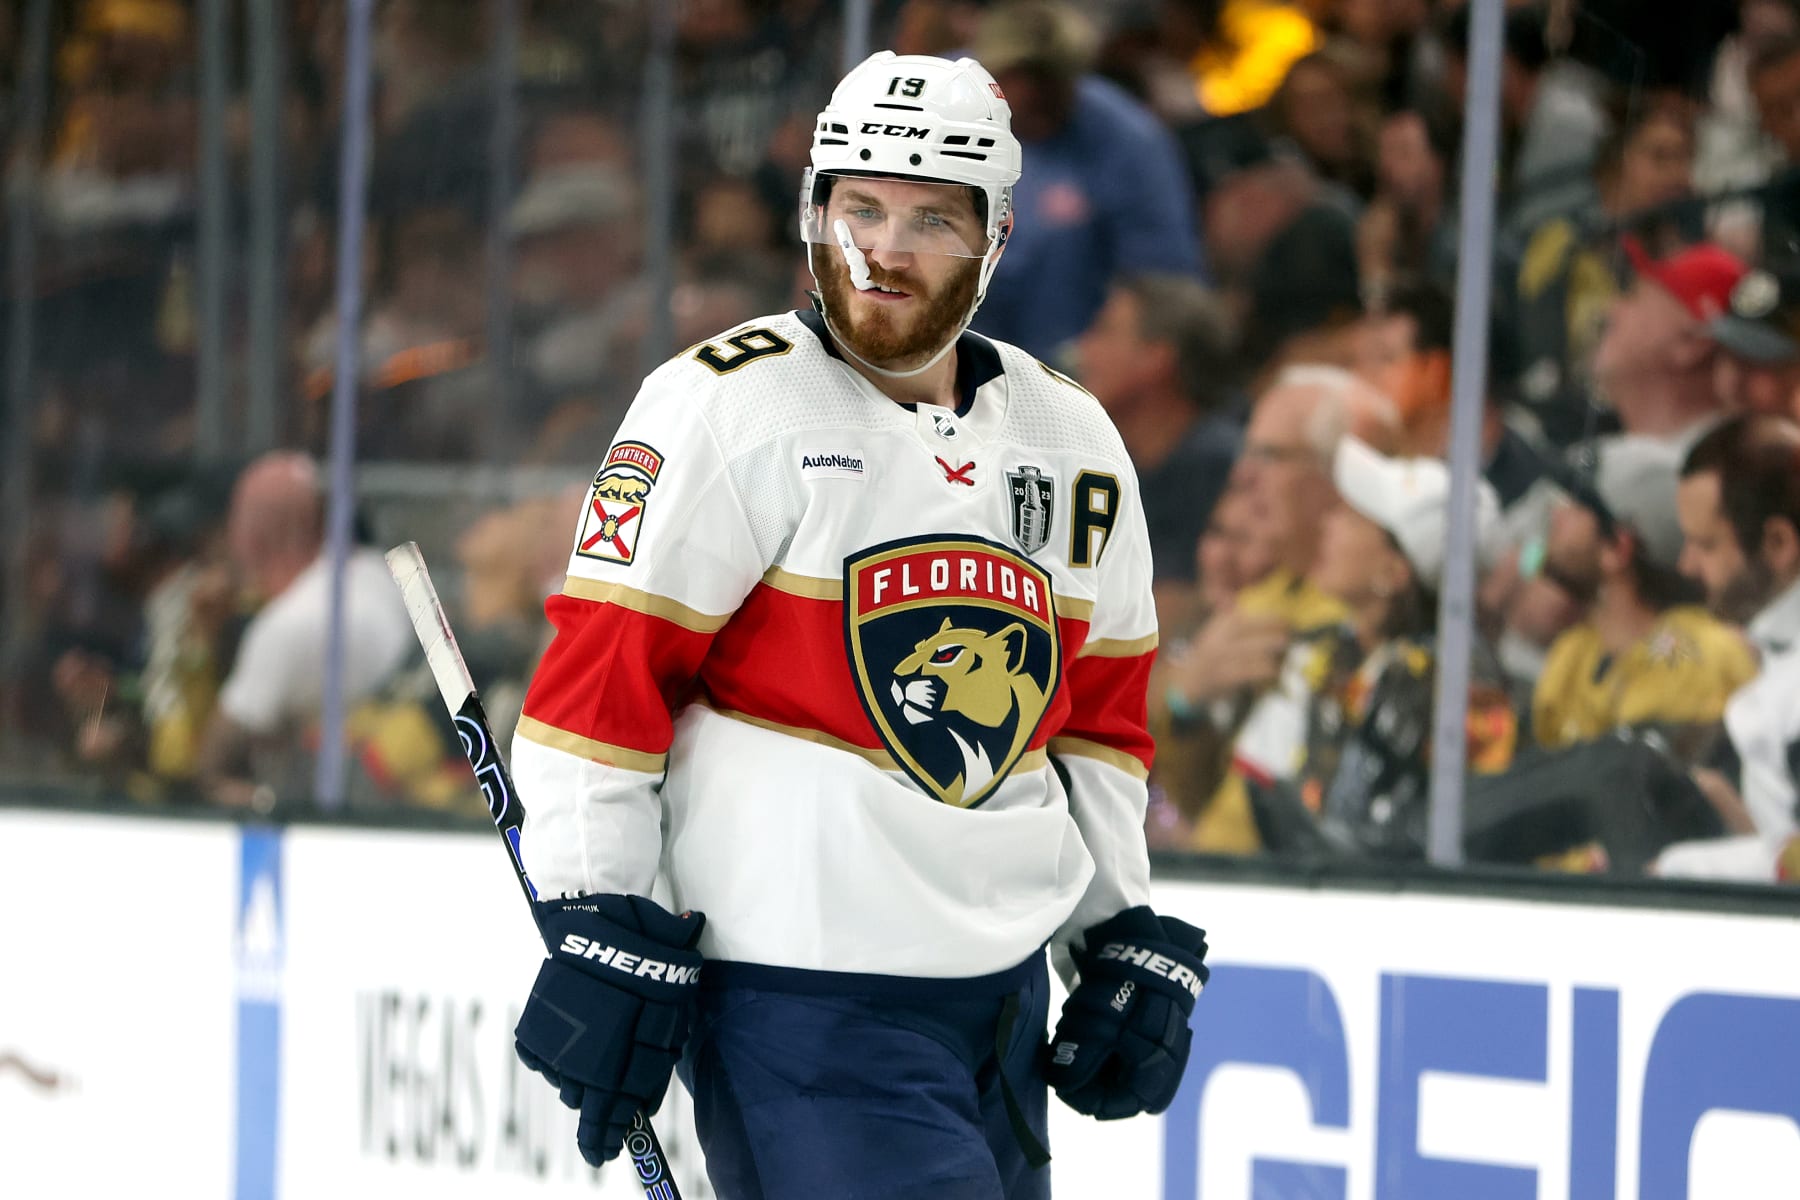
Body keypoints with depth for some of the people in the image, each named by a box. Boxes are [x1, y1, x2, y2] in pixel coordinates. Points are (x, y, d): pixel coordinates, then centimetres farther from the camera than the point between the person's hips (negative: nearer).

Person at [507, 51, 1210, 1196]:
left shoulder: (1075, 445, 10)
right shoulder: (726, 411, -10)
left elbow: (1099, 707, 21)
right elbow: (598, 679, -12)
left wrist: (1125, 938, 16)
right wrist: (603, 936, -16)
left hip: (1000, 1000, 7)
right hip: (795, 999, -7)